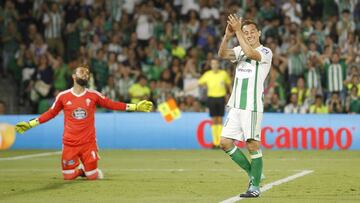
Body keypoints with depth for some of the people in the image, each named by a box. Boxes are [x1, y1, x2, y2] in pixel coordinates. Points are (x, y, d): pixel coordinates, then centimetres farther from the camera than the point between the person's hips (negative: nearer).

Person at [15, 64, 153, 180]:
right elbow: (51, 113, 7)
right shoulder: (63, 96, -1)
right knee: (68, 177, 2)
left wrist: (135, 107, -4)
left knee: (92, 177, -2)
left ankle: (90, 171, 34)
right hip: (69, 144, 0)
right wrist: (29, 124, 3)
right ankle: (80, 169, 35)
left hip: (89, 143, 0)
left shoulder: (93, 95, 0)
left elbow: (112, 105, 2)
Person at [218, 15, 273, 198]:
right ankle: (252, 172, 17)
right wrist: (227, 36, -19)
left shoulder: (265, 52, -2)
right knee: (225, 142, 3)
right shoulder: (240, 50, 15)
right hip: (235, 105, 6)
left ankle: (255, 186, 1)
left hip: (252, 106, -6)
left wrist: (238, 31, -23)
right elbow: (222, 54, -3)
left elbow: (251, 53, -24)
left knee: (252, 145, -7)